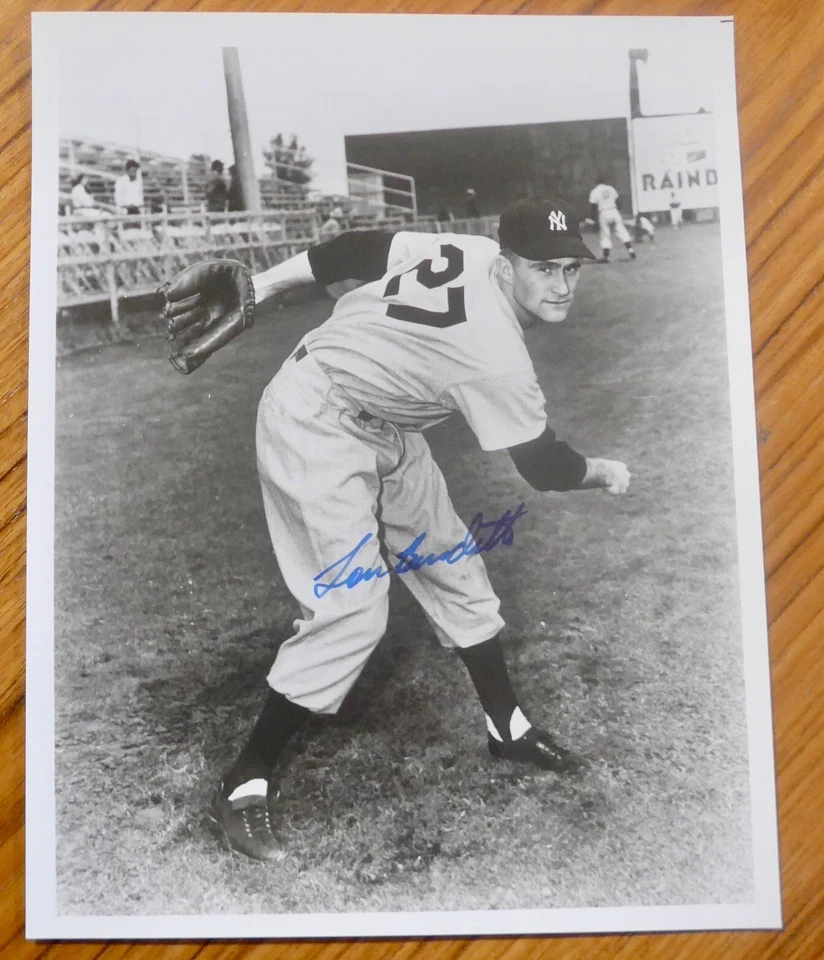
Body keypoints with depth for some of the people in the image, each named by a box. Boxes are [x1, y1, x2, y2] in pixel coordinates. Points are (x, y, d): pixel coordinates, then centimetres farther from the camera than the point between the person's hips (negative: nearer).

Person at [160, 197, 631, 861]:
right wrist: (606, 473, 4)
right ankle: (244, 787, 2)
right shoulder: (497, 355, -29)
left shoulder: (469, 251, -8)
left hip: (385, 428, 10)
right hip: (317, 430, -9)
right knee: (353, 610, -15)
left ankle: (507, 727, 29)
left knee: (454, 566, 12)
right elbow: (543, 464, -16)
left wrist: (256, 288, 2)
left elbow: (359, 249, -4)